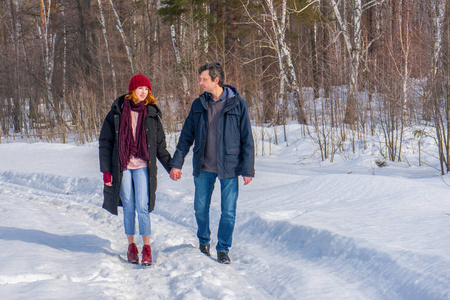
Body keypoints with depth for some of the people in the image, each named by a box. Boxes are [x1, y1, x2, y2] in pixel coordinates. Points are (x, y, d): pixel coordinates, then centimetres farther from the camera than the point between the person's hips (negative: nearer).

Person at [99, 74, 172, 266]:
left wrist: (171, 167, 8)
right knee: (128, 207, 5)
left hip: (143, 166, 0)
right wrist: (106, 169, -1)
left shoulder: (152, 114, 5)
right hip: (122, 167, 0)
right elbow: (105, 142, 4)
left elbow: (160, 145, 13)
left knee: (142, 207, -8)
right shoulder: (117, 112, 2)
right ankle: (131, 246, 18)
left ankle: (147, 248, 2)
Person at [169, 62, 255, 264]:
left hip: (229, 166, -3)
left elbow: (247, 139, -3)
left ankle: (223, 249, 17)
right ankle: (203, 240, 35)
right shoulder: (198, 105, 4)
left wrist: (248, 169, -6)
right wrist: (177, 163, 5)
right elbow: (186, 136, 10)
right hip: (203, 167, 3)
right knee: (200, 208, 11)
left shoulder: (238, 104, -5)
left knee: (228, 211, 0)